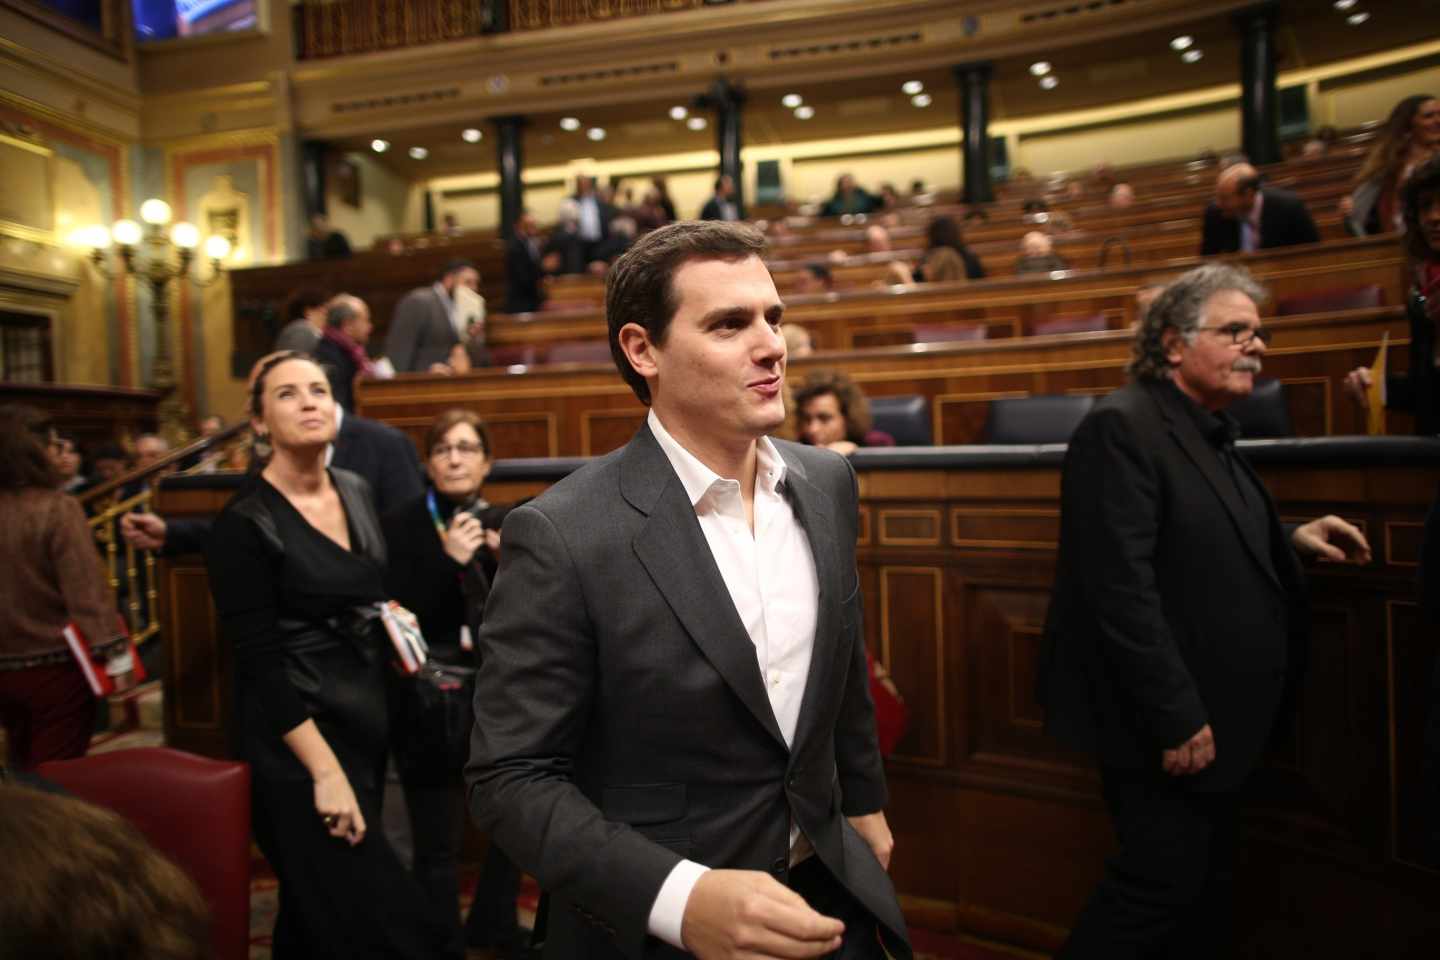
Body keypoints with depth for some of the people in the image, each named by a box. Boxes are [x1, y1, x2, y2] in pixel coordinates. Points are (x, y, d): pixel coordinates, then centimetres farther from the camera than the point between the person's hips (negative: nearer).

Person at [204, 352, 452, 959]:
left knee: (317, 911, 21)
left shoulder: (357, 492, 6)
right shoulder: (246, 522, -14)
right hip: (295, 742, -7)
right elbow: (259, 664, -17)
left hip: (367, 719, 7)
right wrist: (324, 769, -19)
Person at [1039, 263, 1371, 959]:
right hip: (1171, 723, -10)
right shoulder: (1122, 427, -18)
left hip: (1221, 715, 10)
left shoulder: (1210, 430, 13)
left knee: (1207, 889, 19)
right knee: (1163, 880, -1)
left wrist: (1288, 541, 5)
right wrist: (1175, 717, -23)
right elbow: (1121, 585, -25)